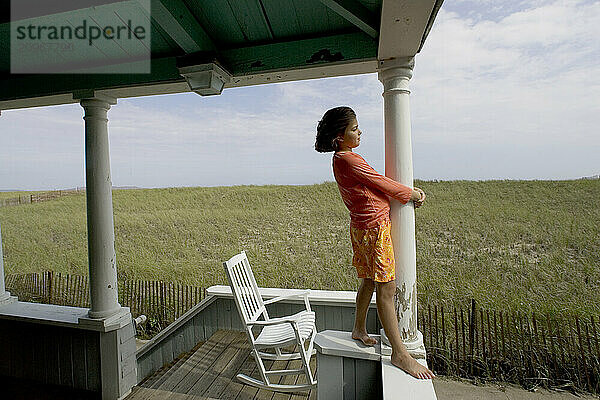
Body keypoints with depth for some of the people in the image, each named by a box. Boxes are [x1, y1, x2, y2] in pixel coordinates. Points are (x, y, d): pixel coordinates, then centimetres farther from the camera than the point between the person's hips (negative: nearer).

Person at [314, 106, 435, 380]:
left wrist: (409, 192, 7)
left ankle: (359, 330, 37)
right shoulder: (350, 160, -18)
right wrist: (412, 194, 6)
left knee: (369, 282, 20)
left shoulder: (340, 159, 14)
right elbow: (383, 185, -11)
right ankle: (400, 354, 9)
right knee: (386, 290, -3)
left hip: (361, 226, 10)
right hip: (375, 227, -10)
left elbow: (375, 185, 15)